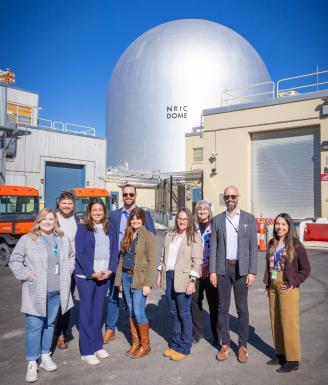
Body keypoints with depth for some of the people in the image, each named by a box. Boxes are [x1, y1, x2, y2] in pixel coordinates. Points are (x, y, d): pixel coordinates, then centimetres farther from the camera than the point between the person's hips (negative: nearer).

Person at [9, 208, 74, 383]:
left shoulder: (63, 239, 9)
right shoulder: (27, 239, -4)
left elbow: (71, 257, 21)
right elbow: (14, 261, -2)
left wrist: (67, 273, 8)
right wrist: (27, 275, -11)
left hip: (57, 292, 4)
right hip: (36, 292, -4)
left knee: (50, 324, 15)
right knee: (34, 327, -3)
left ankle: (45, 356, 29)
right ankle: (32, 363, 9)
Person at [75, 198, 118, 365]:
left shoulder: (109, 228, 9)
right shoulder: (82, 228, -4)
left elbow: (114, 250, 7)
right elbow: (80, 252, -9)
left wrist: (110, 270, -6)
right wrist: (92, 273, -14)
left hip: (104, 275, 4)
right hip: (86, 276, -4)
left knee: (98, 310, 12)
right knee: (86, 312, 2)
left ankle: (97, 345, 24)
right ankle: (86, 351, 10)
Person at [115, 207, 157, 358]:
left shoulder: (149, 236, -9)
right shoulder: (127, 236, 11)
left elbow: (152, 261, -12)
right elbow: (122, 257, 14)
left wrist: (147, 283, -16)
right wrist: (119, 278, 10)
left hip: (139, 278, -6)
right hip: (126, 276, 6)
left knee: (138, 312, -5)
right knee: (131, 311, 12)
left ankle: (145, 345, 13)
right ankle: (135, 343, 25)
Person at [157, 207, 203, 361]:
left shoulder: (194, 237, -5)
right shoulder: (169, 235, 13)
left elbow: (197, 260, -10)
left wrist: (192, 281, -14)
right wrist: (160, 274, 13)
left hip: (183, 278, -5)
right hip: (169, 276, 6)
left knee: (184, 314, 1)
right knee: (173, 313, 13)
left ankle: (184, 348, 12)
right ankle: (174, 344, 25)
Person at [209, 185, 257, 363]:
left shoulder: (249, 219, 2)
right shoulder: (217, 219, 6)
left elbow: (253, 247, 0)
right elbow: (213, 247, 4)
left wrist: (252, 272, -6)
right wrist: (212, 271, -2)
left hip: (241, 269, -1)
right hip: (222, 269, 1)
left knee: (242, 309, 6)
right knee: (223, 308, 8)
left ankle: (242, 346, 18)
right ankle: (225, 344, 20)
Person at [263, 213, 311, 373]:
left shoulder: (295, 245, -8)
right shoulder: (272, 244, 8)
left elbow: (306, 268, -5)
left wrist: (293, 284, -10)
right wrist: (267, 284, 9)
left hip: (287, 288, -6)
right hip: (273, 287, 6)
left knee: (289, 323, -2)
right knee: (275, 322, 12)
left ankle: (293, 360, 10)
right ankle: (280, 354, 27)